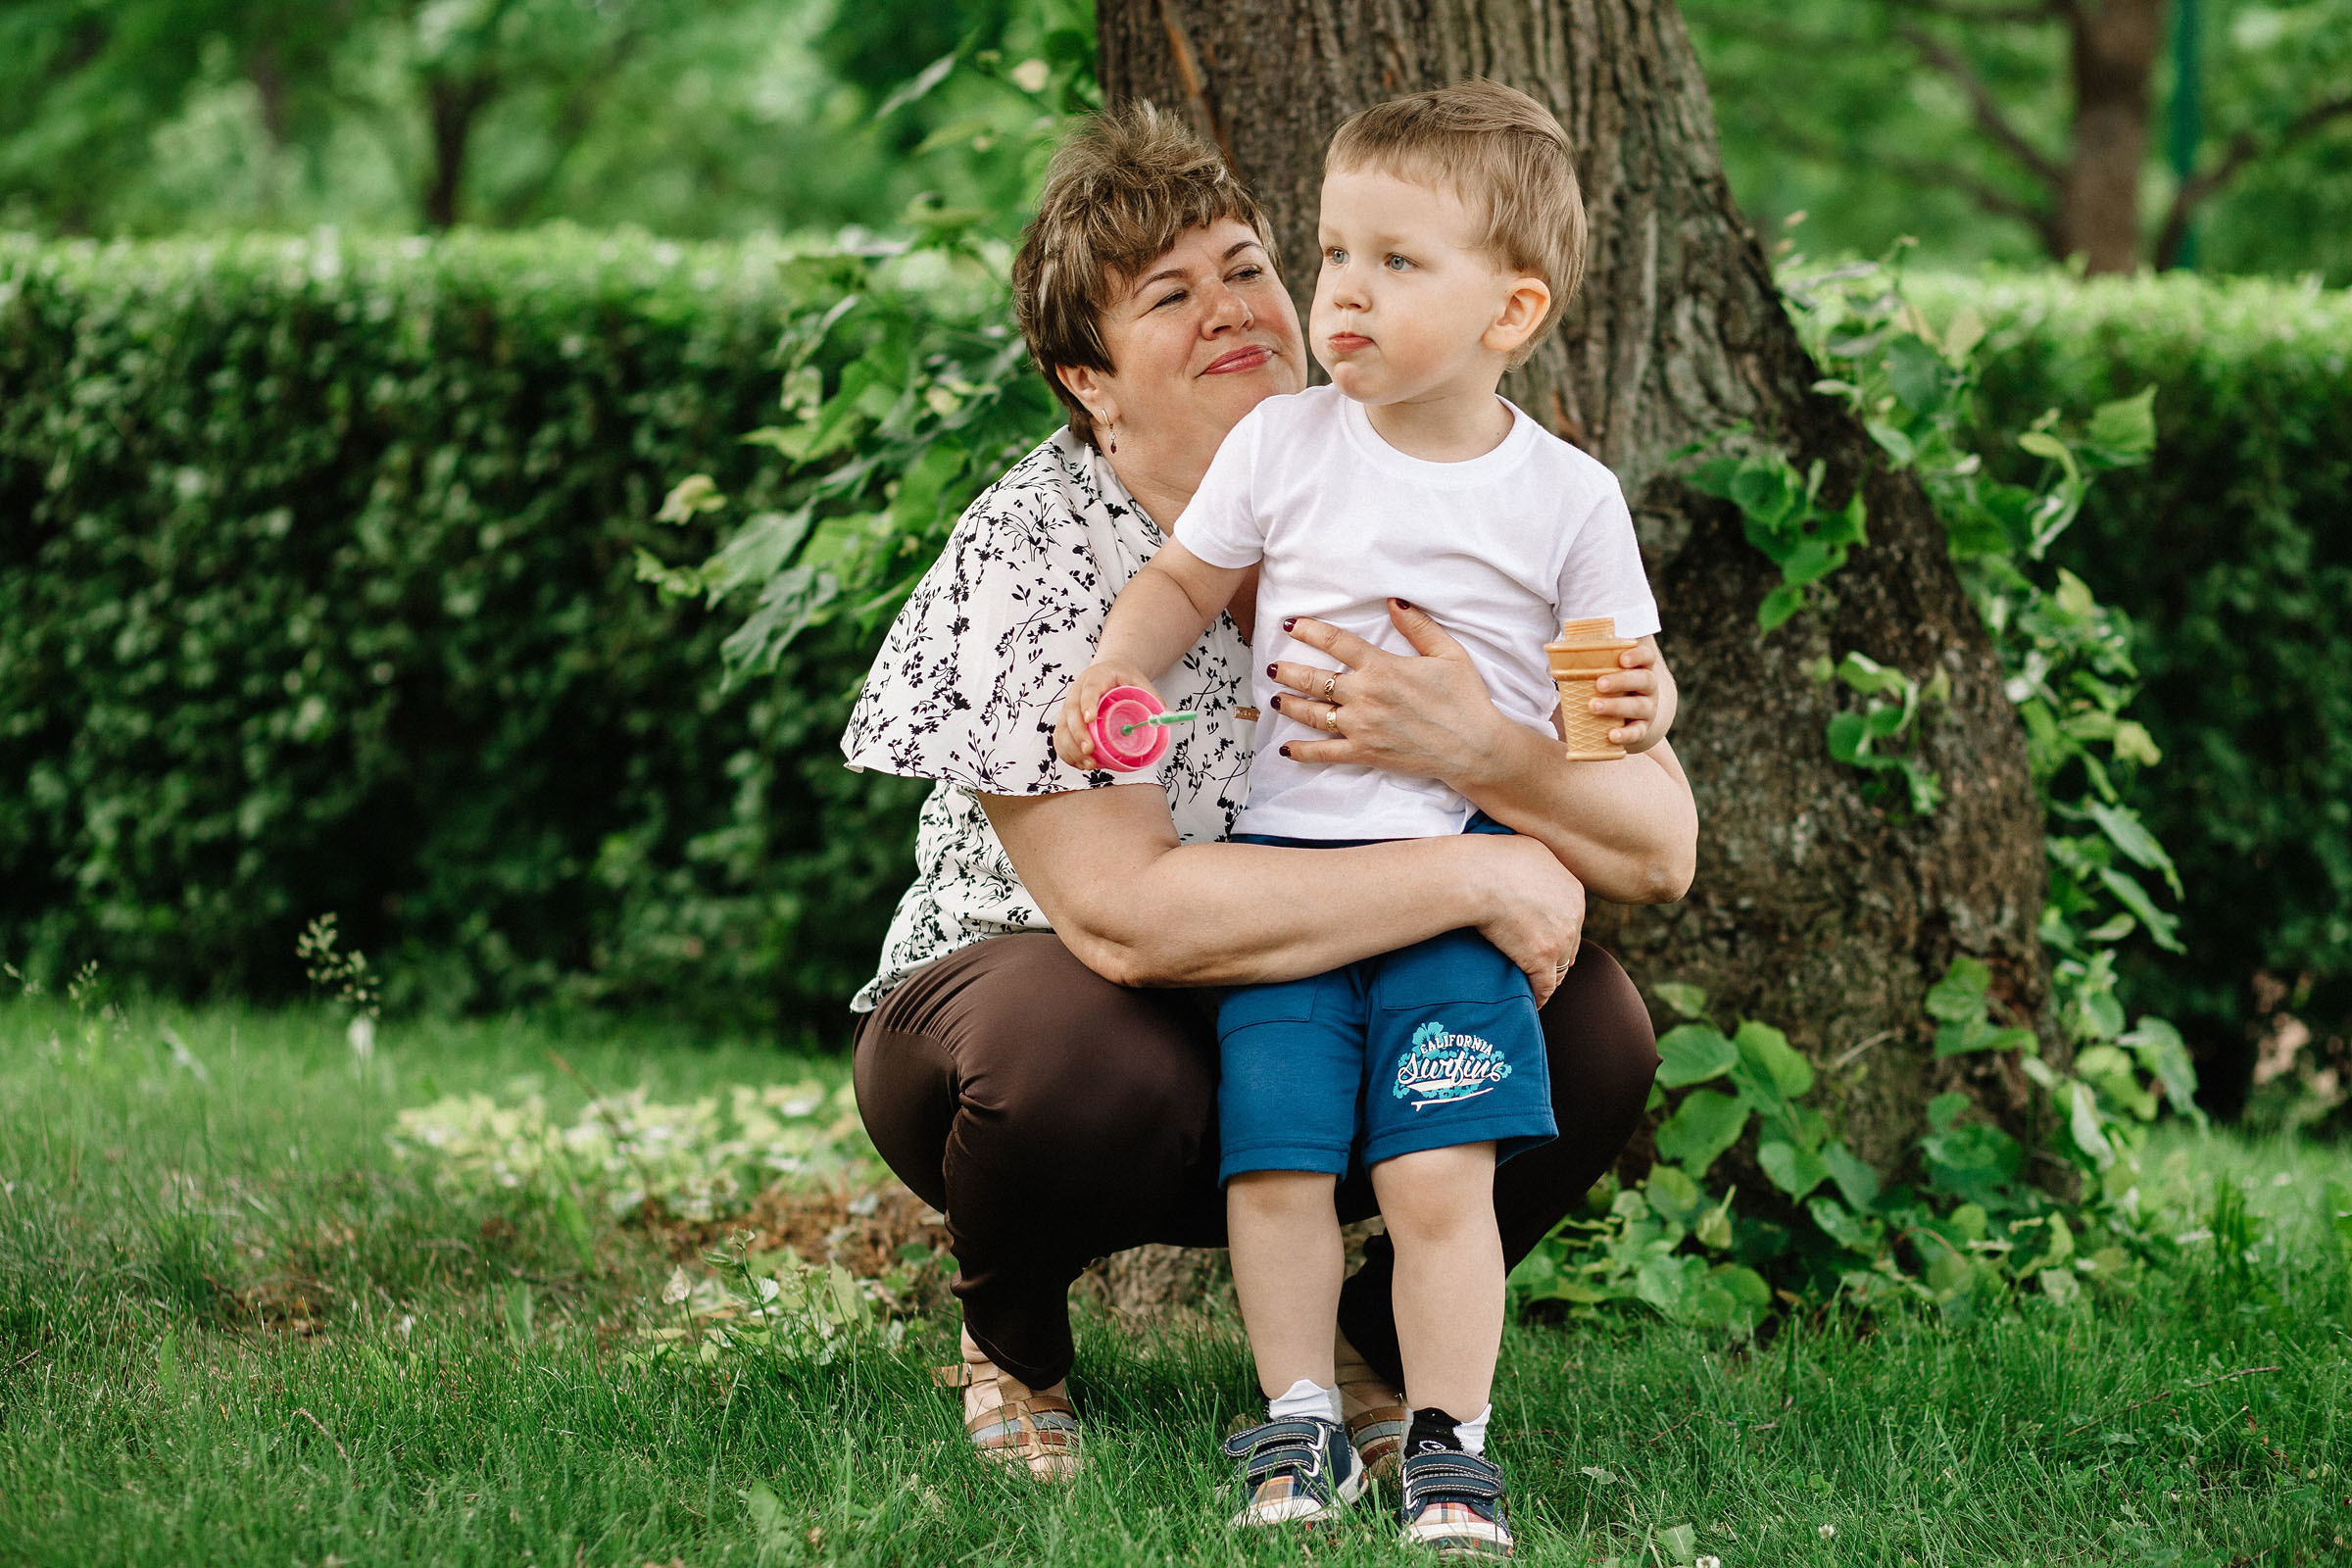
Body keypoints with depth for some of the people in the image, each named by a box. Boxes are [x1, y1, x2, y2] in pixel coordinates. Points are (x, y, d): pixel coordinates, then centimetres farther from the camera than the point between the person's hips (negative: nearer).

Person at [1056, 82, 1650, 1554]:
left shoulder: (1566, 498, 0)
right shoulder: (1282, 447, 3)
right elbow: (1185, 583, 16)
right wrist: (1119, 669, 0)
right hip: (1287, 855, 2)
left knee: (1440, 1174, -12)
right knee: (1275, 1162, -5)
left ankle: (1449, 1446, 1)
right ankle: (1302, 1427, 11)